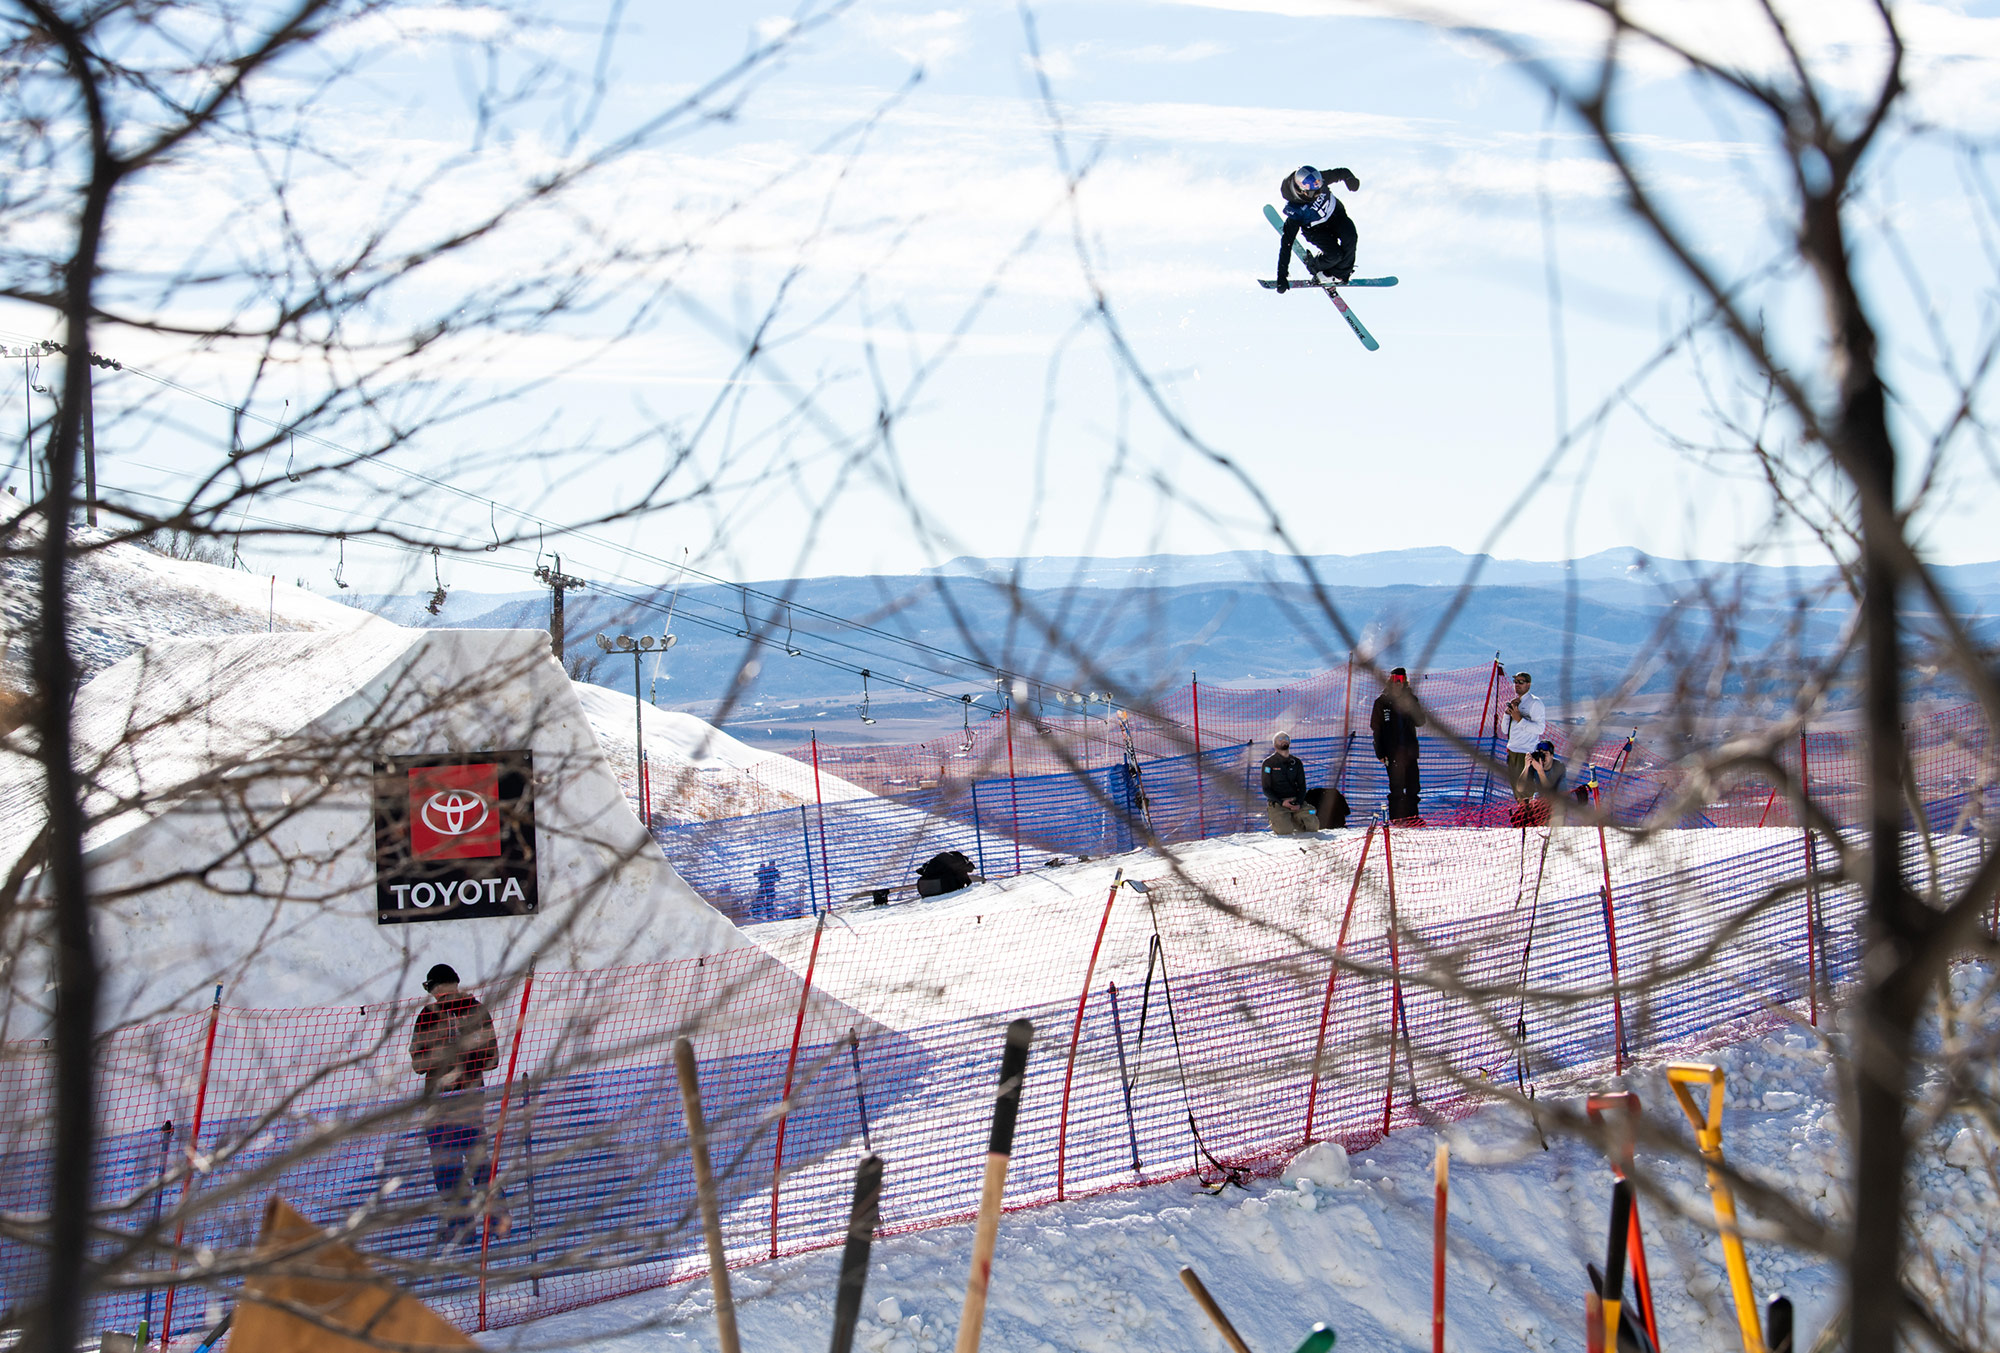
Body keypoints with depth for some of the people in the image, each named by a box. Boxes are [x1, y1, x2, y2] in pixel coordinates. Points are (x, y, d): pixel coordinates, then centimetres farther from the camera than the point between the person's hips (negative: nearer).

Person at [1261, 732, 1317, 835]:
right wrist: (1281, 802, -16)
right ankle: (1275, 821, 9)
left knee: (1313, 825, -17)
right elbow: (1266, 789, -2)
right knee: (1286, 830, -27)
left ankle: (1293, 820, 14)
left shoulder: (1296, 763, 12)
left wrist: (1299, 803, -8)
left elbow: (1302, 786, 12)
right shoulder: (1268, 763, 0)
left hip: (1295, 801, 4)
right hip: (1276, 803, -4)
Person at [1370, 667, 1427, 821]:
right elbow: (1376, 729, 1)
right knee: (1397, 787, -5)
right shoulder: (1382, 701, 1)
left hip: (1409, 750, 3)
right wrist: (1380, 753, -5)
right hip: (1392, 751, -3)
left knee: (1413, 785, 6)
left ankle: (1411, 816, 18)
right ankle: (1396, 818, 1)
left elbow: (1420, 722, 6)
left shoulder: (1410, 699, 8)